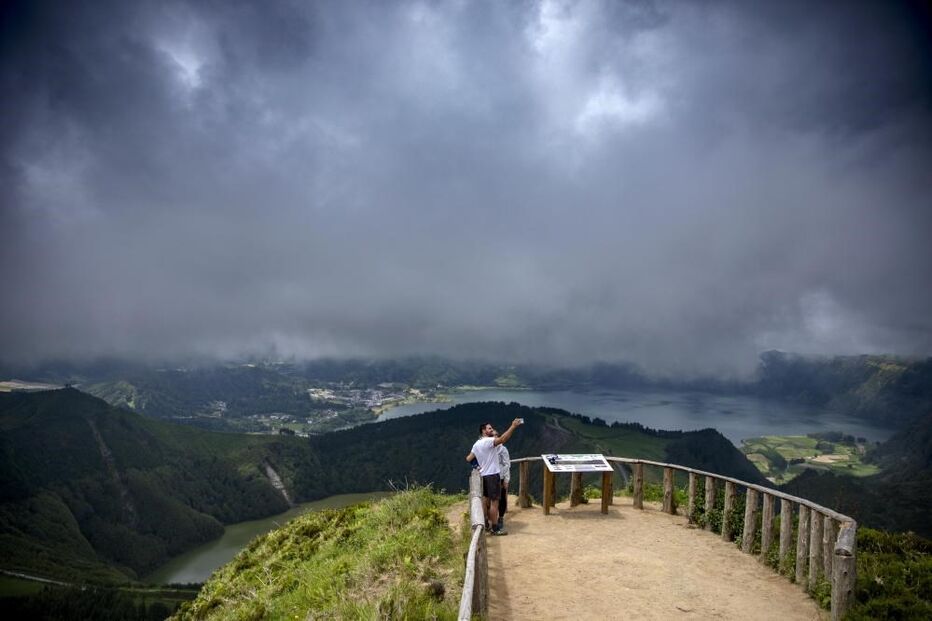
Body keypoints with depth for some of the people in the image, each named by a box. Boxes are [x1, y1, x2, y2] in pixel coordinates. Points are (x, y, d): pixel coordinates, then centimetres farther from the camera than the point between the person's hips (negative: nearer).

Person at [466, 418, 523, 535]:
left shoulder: (477, 444, 10)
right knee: (494, 502, -4)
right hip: (493, 475, -9)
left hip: (484, 475, 9)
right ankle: (495, 529, 0)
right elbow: (503, 439, -33)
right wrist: (513, 426, -34)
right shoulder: (488, 441, -16)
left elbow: (468, 459, 11)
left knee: (486, 500, 15)